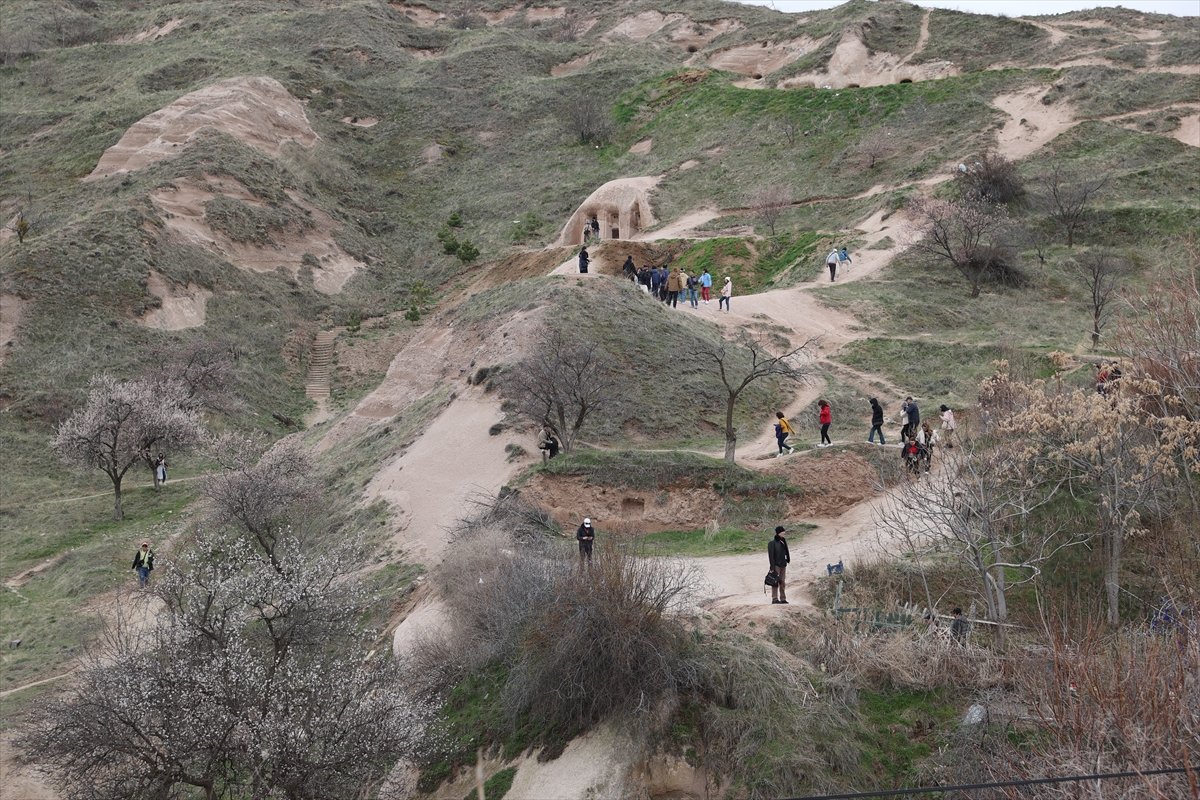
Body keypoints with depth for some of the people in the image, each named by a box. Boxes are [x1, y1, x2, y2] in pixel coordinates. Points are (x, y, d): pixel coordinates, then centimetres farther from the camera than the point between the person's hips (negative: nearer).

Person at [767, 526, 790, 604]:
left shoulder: (783, 541, 13)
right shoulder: (772, 543, -8)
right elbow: (771, 556, -11)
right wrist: (772, 567, -15)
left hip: (783, 565, 7)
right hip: (776, 565, -7)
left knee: (783, 582, 8)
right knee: (775, 582, -7)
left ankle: (783, 598, 12)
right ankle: (775, 598, -7)